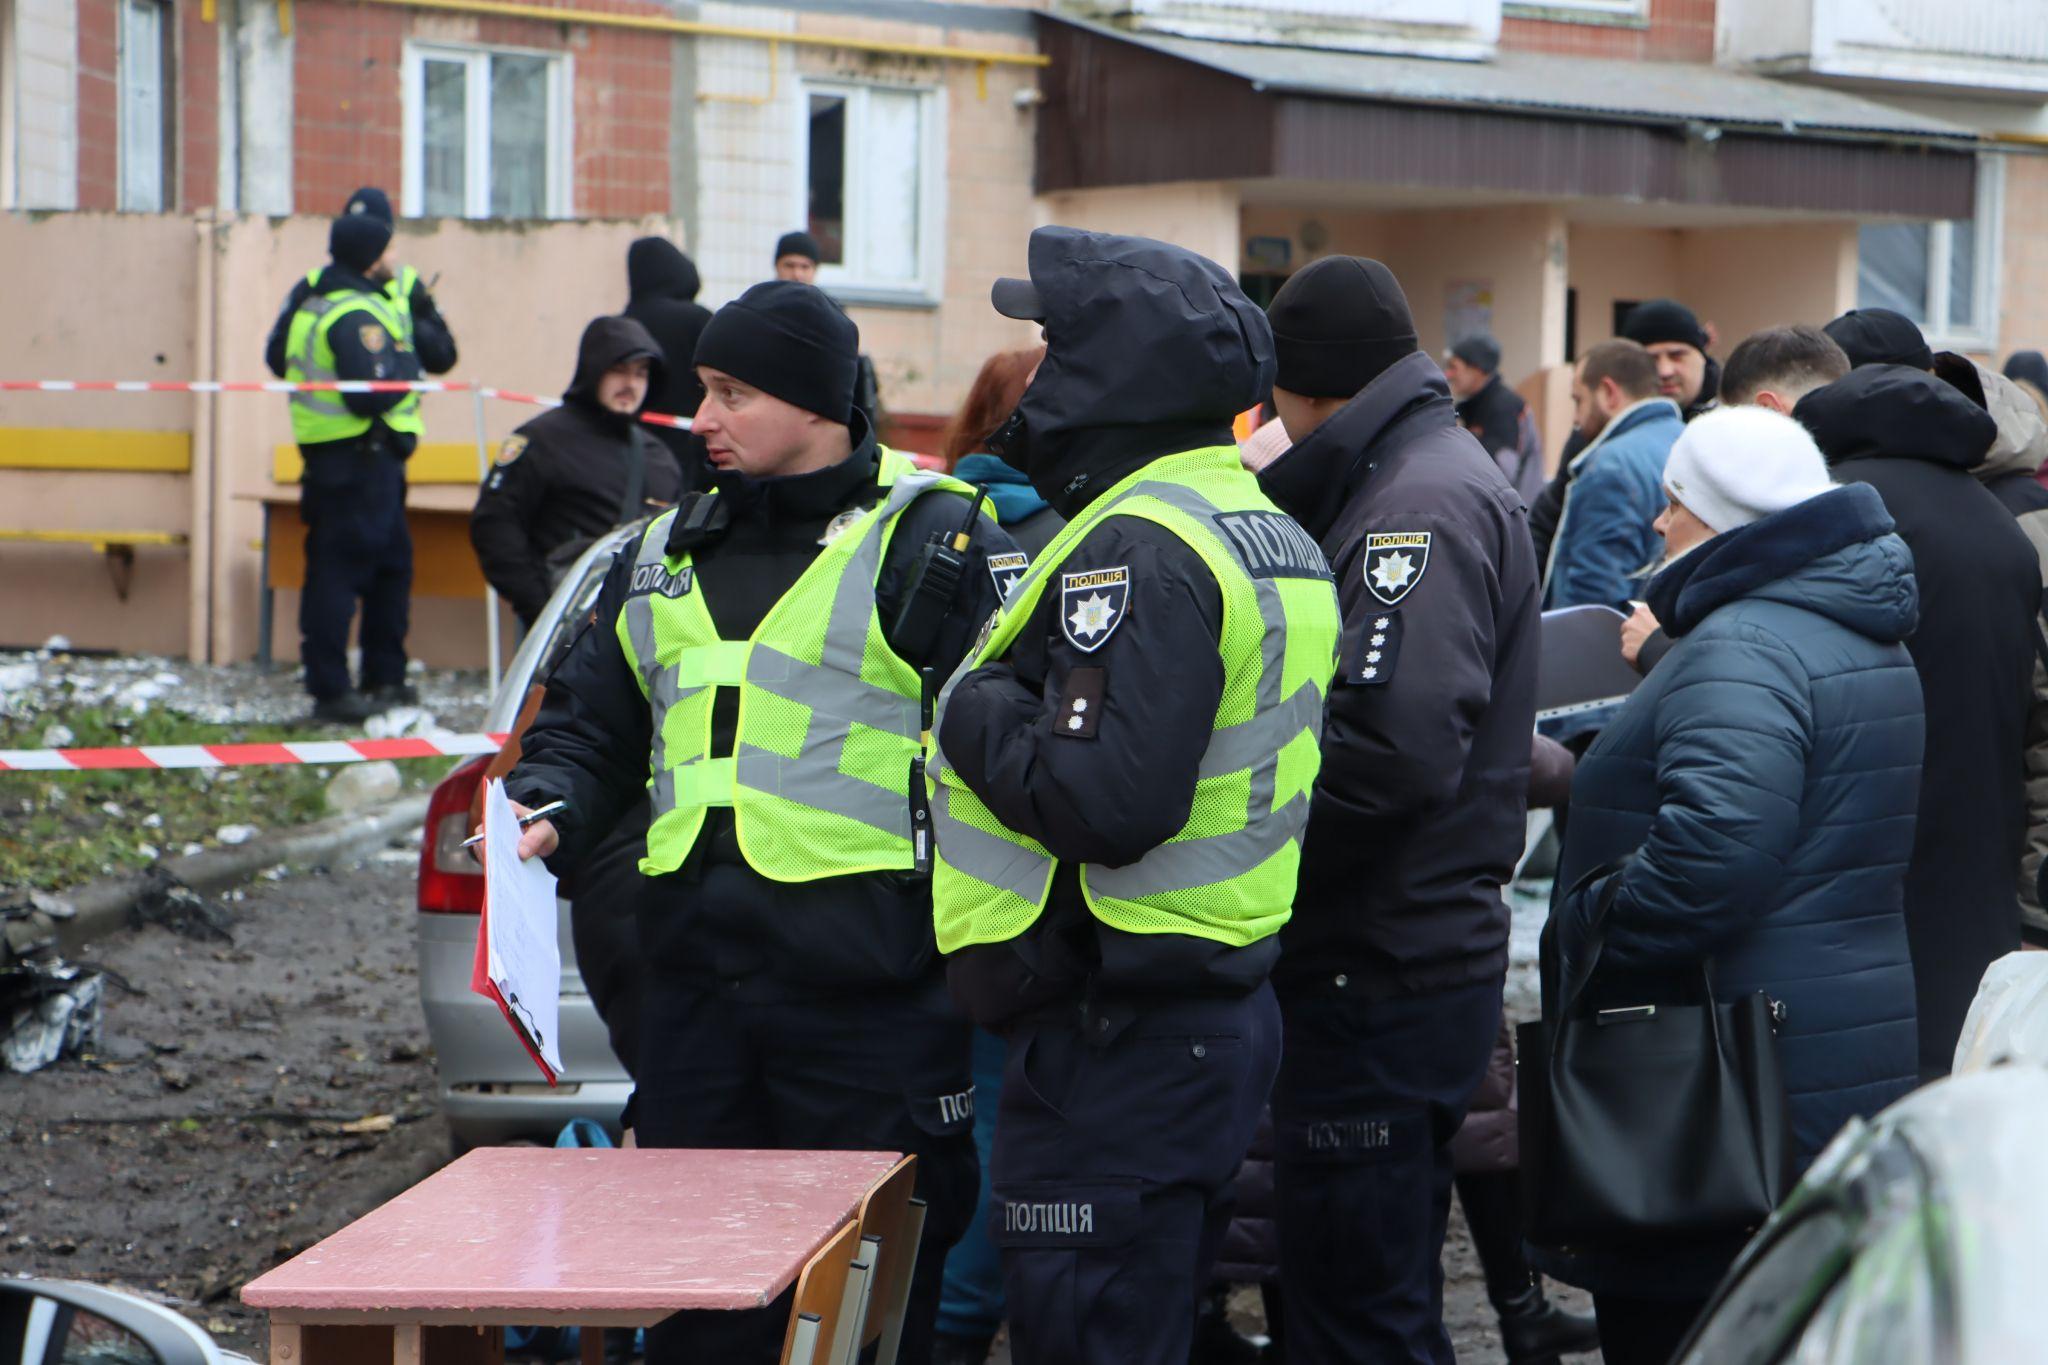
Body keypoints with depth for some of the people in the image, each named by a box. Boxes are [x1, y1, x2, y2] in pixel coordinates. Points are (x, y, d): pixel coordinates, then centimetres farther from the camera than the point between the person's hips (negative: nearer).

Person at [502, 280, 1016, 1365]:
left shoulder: (929, 538, -4)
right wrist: (549, 810, 1)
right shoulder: (669, 551, 17)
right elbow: (590, 723, 23)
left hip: (867, 989, -6)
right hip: (693, 980, 6)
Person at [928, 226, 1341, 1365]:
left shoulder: (1136, 549, -18)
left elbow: (1109, 798, -28)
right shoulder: (1269, 535, 16)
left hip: (1117, 1045, -11)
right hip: (1227, 1006, 11)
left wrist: (978, 714, -11)